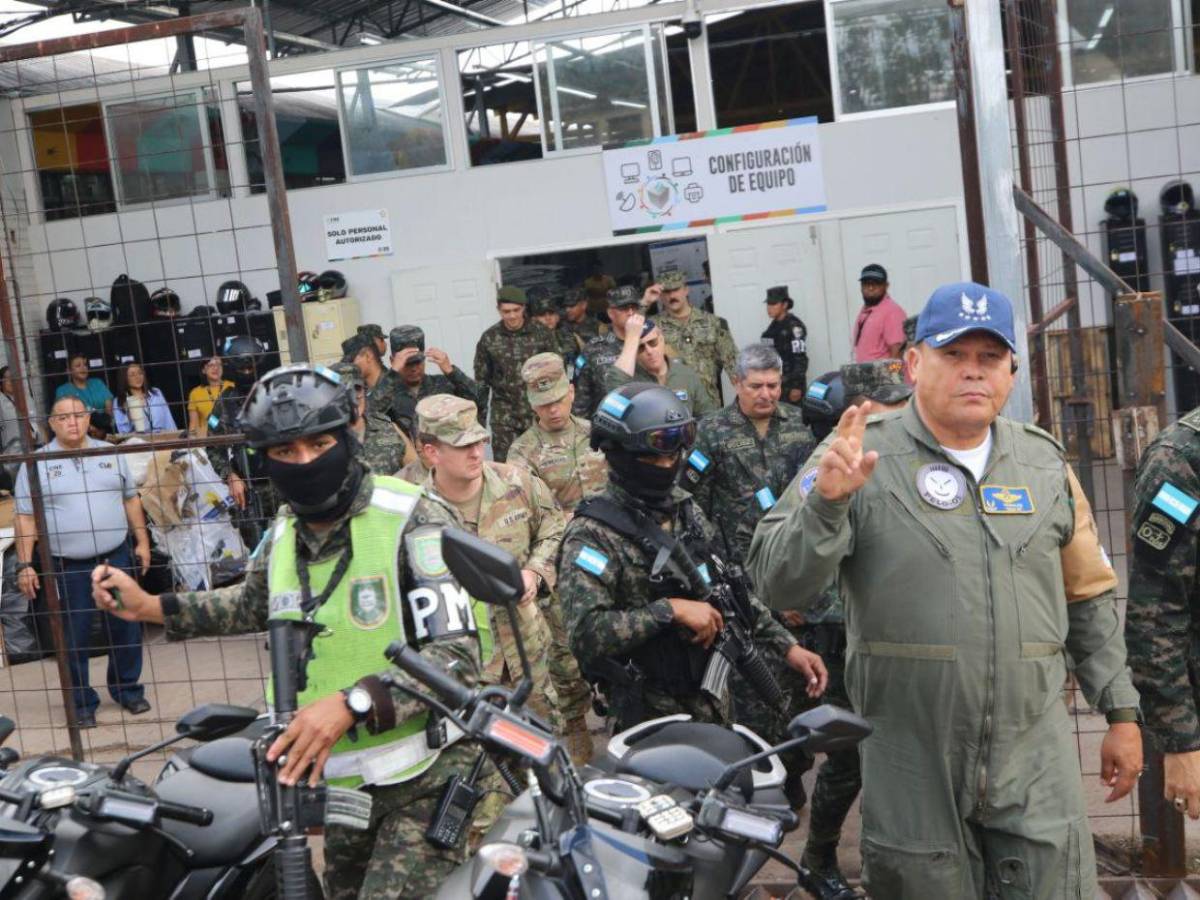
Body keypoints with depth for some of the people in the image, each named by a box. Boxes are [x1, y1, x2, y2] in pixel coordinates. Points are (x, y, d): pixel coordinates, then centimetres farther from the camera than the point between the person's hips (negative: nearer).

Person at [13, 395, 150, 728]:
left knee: (126, 629, 10)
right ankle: (82, 703, 18)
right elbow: (26, 518, -2)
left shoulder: (110, 455, 7)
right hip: (68, 567, -2)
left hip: (116, 558, 2)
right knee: (74, 638, 5)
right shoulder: (36, 464, -2)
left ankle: (127, 689, 28)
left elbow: (131, 500, 14)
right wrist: (25, 565, -7)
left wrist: (142, 541, 9)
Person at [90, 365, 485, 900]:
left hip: (424, 778, -7)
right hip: (344, 780, 7)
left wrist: (352, 704, -33)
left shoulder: (412, 519, -16)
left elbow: (456, 654, -23)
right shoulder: (284, 535, 7)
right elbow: (255, 603, 30)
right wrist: (149, 607, 23)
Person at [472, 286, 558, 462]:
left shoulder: (541, 334, -2)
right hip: (504, 414, 0)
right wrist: (480, 418, 4)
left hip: (539, 412, 0)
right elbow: (481, 381, 5)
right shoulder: (489, 339, 0)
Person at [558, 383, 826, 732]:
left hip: (713, 700, 7)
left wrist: (786, 645, 6)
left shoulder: (685, 510, 7)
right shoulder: (592, 535, -16)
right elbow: (585, 633, -27)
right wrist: (671, 610, -26)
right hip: (653, 716, -7)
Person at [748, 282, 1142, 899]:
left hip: (1036, 762, 3)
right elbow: (778, 584, -12)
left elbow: (1088, 599, 16)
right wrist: (826, 500, -27)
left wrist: (1121, 713, 14)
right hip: (913, 767, -2)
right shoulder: (861, 454, -5)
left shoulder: (1044, 462, 9)